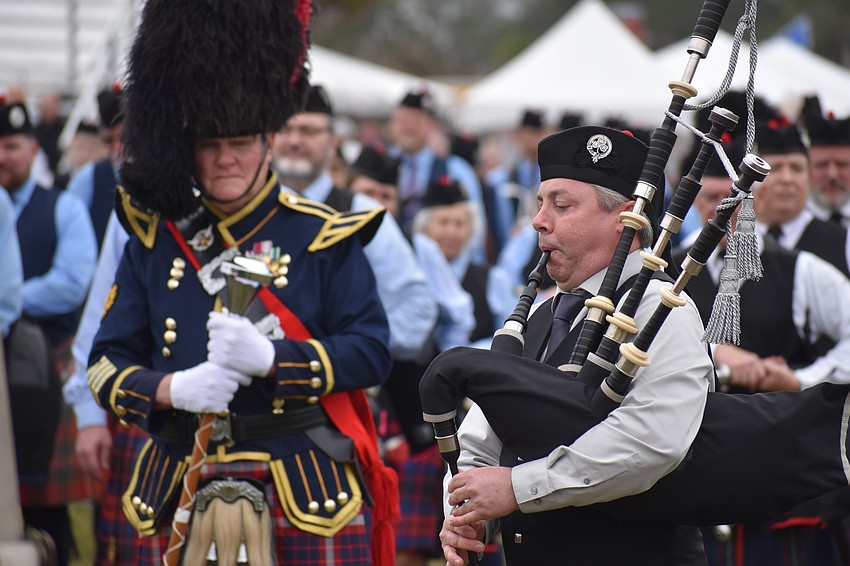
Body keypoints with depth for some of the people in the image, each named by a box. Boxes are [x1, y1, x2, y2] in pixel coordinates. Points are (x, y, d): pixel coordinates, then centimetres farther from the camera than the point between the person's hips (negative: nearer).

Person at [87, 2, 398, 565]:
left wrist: (271, 358, -19)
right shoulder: (155, 241, 9)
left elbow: (371, 351, -3)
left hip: (306, 495, -2)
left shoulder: (324, 237, 2)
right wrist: (172, 389, -15)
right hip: (181, 495, 3)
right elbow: (106, 364, 7)